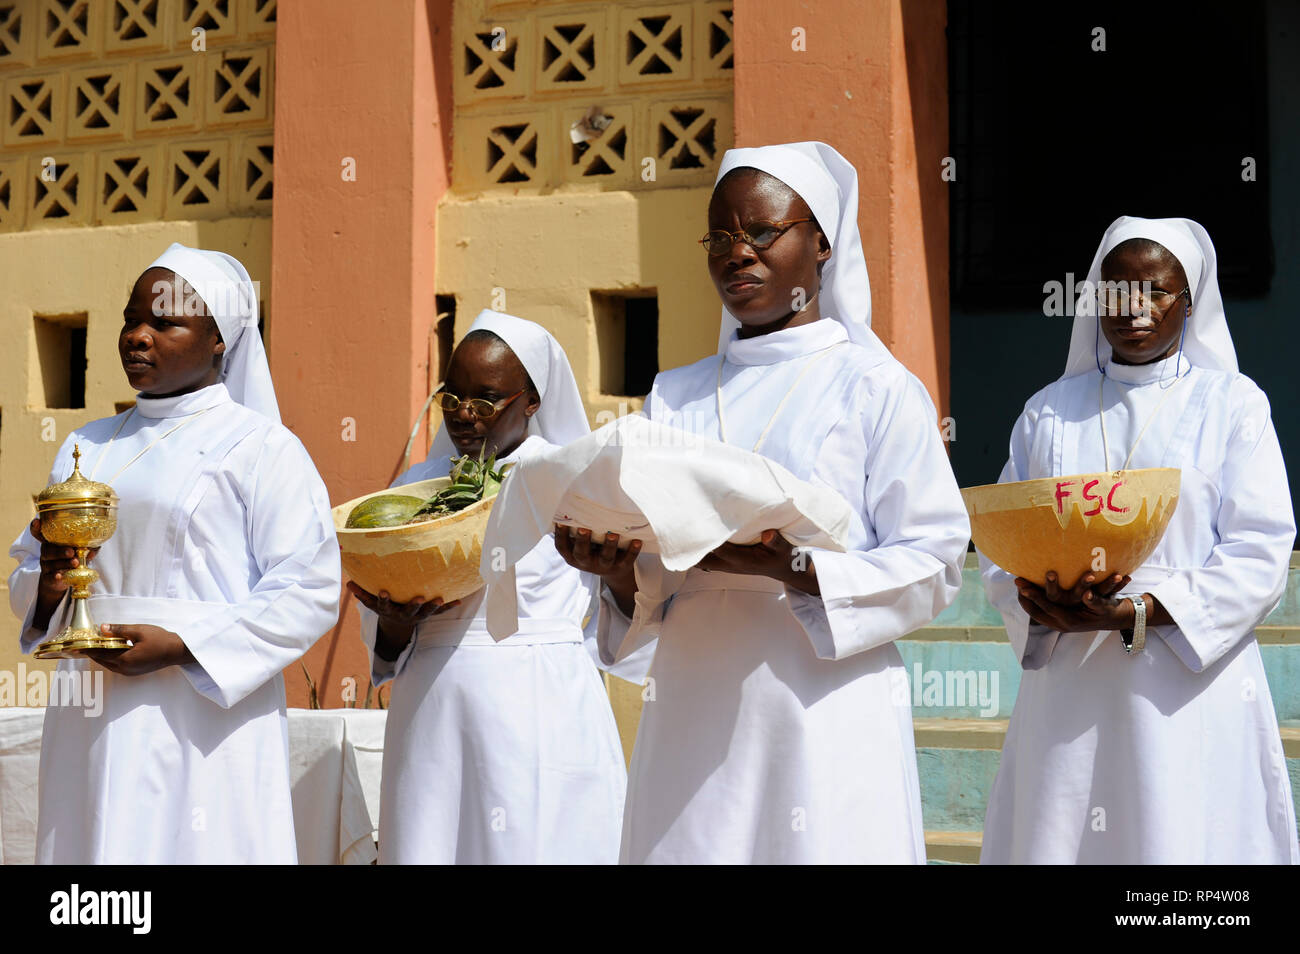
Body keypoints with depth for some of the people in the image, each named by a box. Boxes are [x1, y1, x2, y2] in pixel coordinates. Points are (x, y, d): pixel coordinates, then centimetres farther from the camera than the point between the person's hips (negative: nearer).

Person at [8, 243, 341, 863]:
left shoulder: (259, 447, -2)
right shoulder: (86, 447, 17)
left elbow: (310, 590, -10)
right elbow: (23, 572, 22)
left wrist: (181, 646, -17)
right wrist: (45, 586, -3)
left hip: (202, 727, -5)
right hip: (90, 724, 5)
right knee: (93, 854, 6)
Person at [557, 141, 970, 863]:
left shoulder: (875, 389, 1)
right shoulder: (674, 398, 14)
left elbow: (934, 565, -5)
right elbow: (651, 584, 14)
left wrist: (794, 569, -18)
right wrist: (619, 571, -8)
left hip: (827, 715, -3)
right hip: (692, 715, 4)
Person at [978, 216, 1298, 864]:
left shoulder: (1231, 403, 5)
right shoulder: (1049, 411, 14)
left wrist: (1136, 613, -15)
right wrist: (1044, 608, -12)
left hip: (1188, 685, -2)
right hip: (1067, 685, 3)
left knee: (1178, 843, -5)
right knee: (1057, 842, 2)